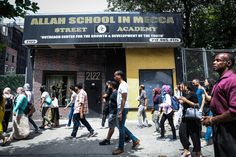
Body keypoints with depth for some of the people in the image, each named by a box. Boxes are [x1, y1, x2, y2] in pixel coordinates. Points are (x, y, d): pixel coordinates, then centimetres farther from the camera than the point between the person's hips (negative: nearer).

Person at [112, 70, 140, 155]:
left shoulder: (123, 85, -16)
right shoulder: (121, 85, 15)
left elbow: (124, 99, -22)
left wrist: (120, 112, -22)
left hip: (123, 108, -10)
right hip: (121, 108, 10)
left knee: (121, 128, 0)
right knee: (121, 126, 17)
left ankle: (120, 148, 14)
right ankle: (135, 140, 24)